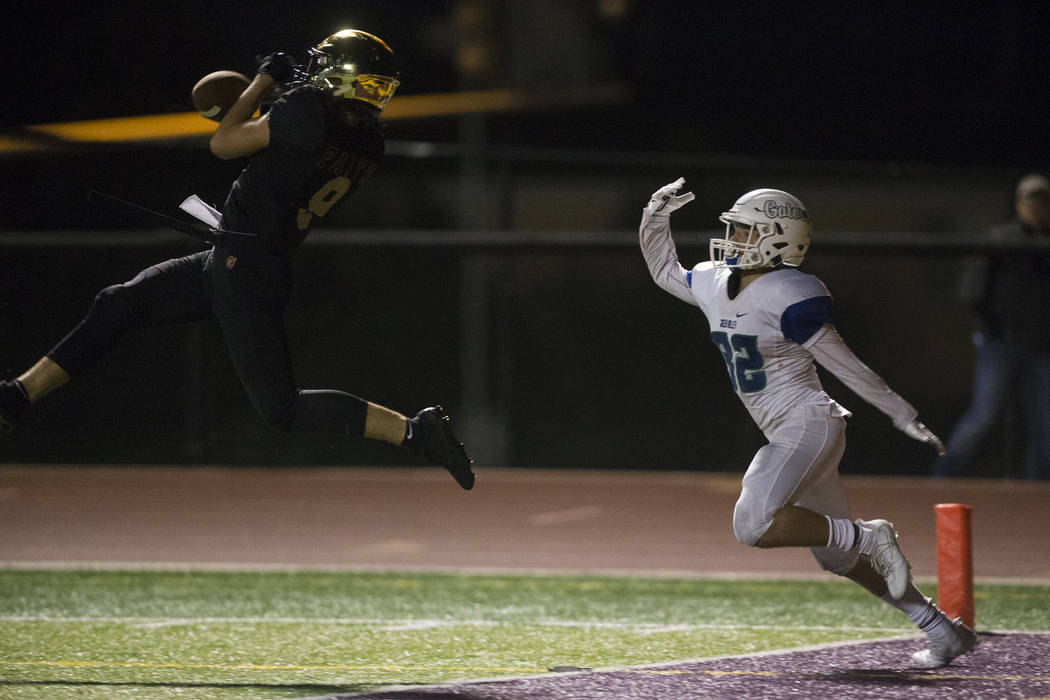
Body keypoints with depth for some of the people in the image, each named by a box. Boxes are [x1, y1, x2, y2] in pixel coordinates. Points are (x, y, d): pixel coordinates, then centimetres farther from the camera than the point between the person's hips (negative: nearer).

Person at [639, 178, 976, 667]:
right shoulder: (714, 284, 7)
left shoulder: (789, 297, -17)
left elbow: (846, 366, -13)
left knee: (754, 524, -25)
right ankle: (944, 632, 20)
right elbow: (665, 272, 26)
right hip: (786, 437, 9)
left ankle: (869, 536, -10)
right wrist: (656, 218, 11)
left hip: (808, 425, -9)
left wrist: (903, 417, -9)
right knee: (838, 558, 11)